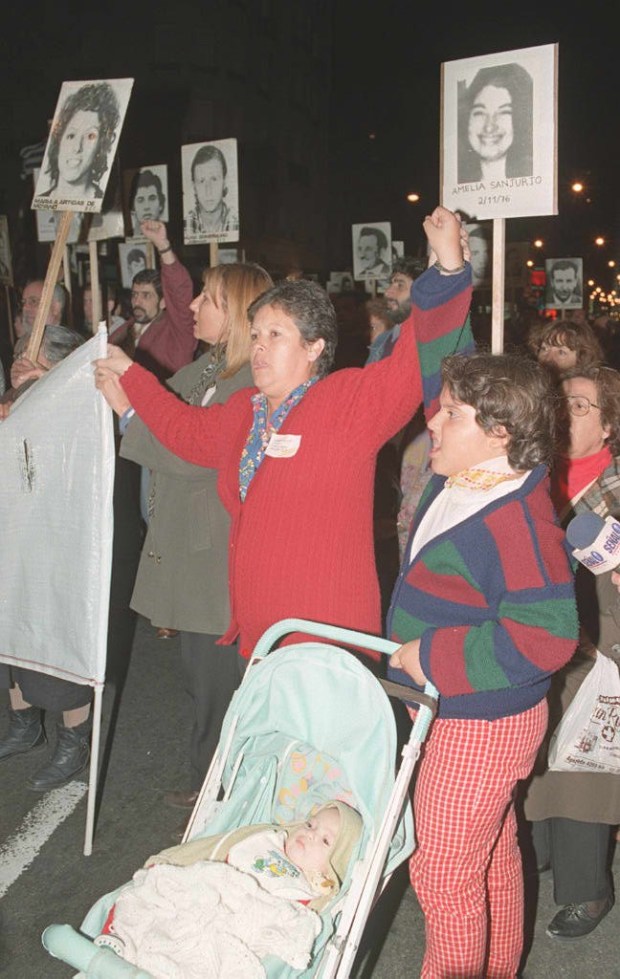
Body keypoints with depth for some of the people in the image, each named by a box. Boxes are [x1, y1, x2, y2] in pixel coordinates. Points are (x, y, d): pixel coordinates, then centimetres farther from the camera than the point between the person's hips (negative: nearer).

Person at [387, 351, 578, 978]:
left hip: (479, 726, -9)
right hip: (448, 710, 9)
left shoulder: (516, 519, -28)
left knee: (442, 871, 6)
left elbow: (544, 635, -31)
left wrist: (431, 658, -25)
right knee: (491, 857, 26)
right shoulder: (451, 486, -1)